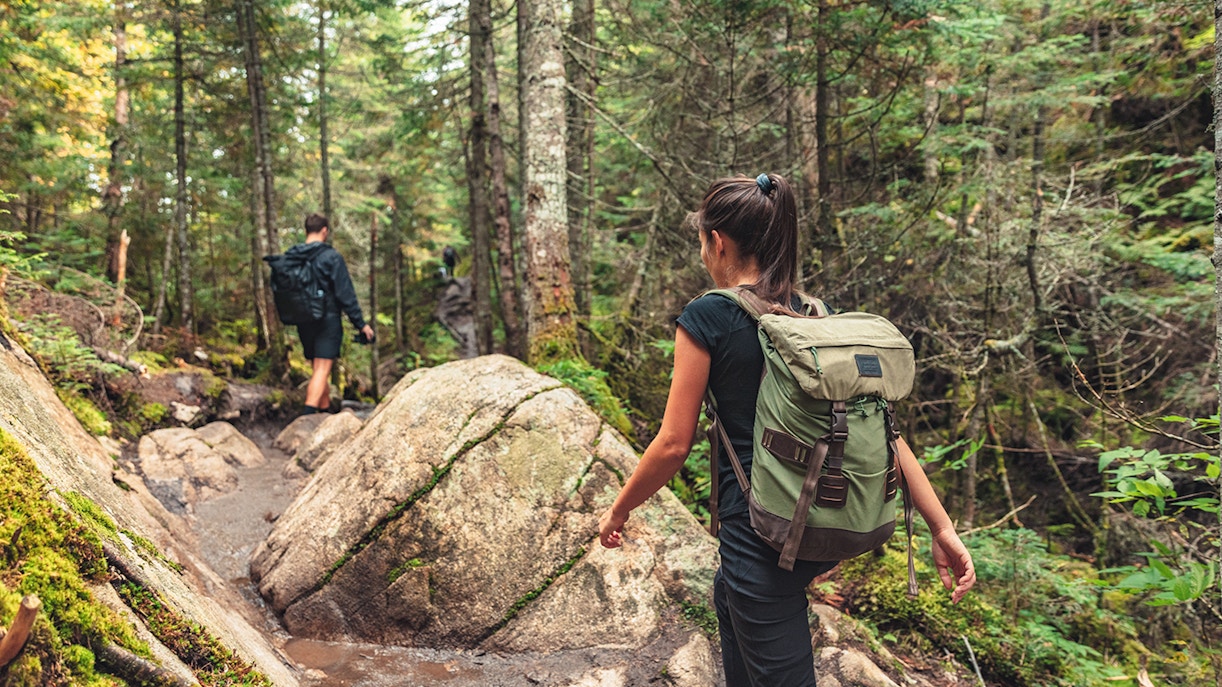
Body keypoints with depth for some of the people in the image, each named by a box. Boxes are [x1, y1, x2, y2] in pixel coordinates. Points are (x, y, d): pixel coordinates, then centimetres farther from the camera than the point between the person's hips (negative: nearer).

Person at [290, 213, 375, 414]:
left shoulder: (290, 257, 7)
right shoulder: (332, 257, -10)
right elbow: (345, 294, -12)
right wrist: (361, 324, -7)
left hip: (303, 322, 6)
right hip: (328, 320, -6)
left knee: (317, 369, 17)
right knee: (322, 370, -9)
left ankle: (326, 410, 26)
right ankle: (308, 416, -21)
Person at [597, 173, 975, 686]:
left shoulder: (707, 318, -12)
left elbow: (674, 443, -11)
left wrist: (618, 510, 5)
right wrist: (942, 528, 2)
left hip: (764, 533, -8)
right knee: (728, 595, 34)